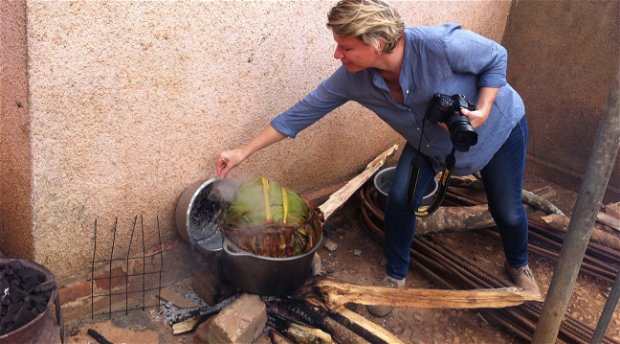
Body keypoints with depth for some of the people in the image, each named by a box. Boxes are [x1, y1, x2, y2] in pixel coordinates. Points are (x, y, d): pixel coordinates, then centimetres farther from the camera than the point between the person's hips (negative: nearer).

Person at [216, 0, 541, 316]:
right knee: (400, 199, -12)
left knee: (507, 212, 8)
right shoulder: (352, 78, -27)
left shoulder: (441, 45, -41)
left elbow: (496, 57, -22)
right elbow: (304, 111, -20)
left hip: (497, 127, -3)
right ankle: (395, 276, 15)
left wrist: (482, 111, -35)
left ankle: (518, 265, 42)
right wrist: (243, 152, -17)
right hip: (429, 143, 3)